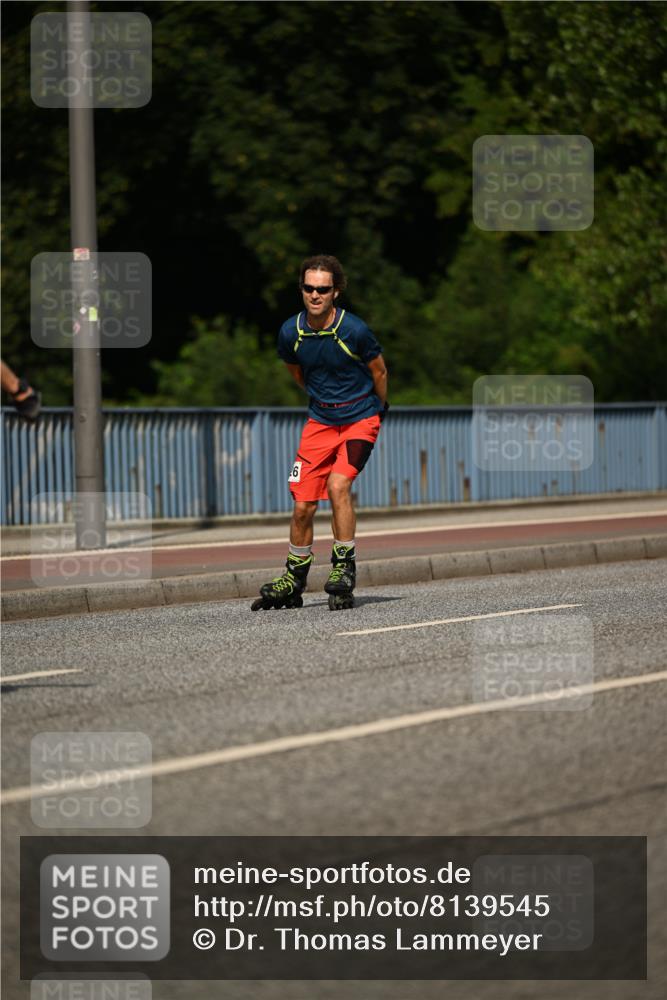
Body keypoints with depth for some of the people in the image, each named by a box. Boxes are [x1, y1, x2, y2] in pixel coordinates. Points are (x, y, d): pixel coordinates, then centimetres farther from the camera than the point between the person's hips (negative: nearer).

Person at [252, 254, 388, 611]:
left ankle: (344, 568, -14)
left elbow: (378, 371, -2)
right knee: (302, 505, 0)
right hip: (319, 421, 4)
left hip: (360, 418, -4)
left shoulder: (353, 330, -20)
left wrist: (378, 408, 11)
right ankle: (294, 581, 16)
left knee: (338, 484, -25)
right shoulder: (290, 332, -9)